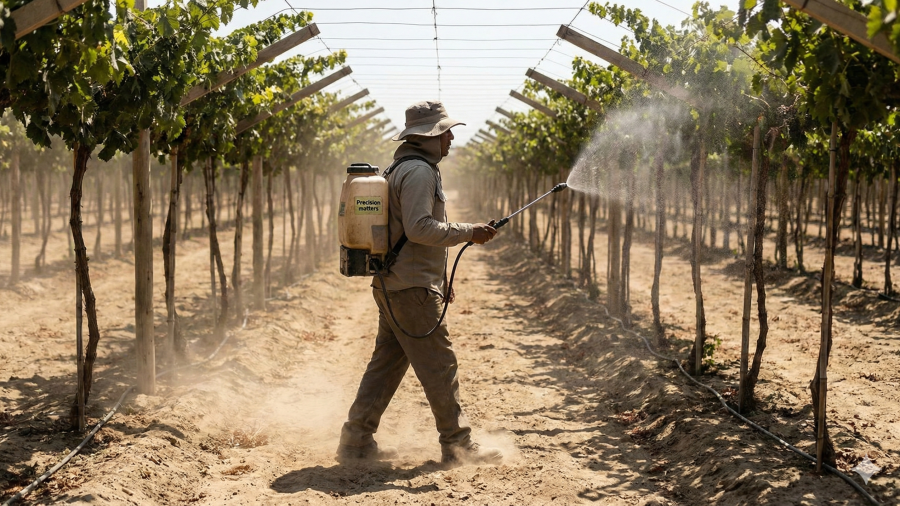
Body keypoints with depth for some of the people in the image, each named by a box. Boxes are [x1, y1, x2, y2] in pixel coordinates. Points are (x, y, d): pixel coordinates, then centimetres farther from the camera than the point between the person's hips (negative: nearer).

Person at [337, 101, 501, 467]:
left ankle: (356, 440, 13)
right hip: (412, 288, -10)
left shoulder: (404, 168, 20)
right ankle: (457, 444, 4)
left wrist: (438, 279, 25)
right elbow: (420, 227, -24)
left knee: (386, 363, 11)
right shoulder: (418, 171, -14)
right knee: (439, 366, -3)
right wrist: (469, 232, -16)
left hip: (393, 285, 10)